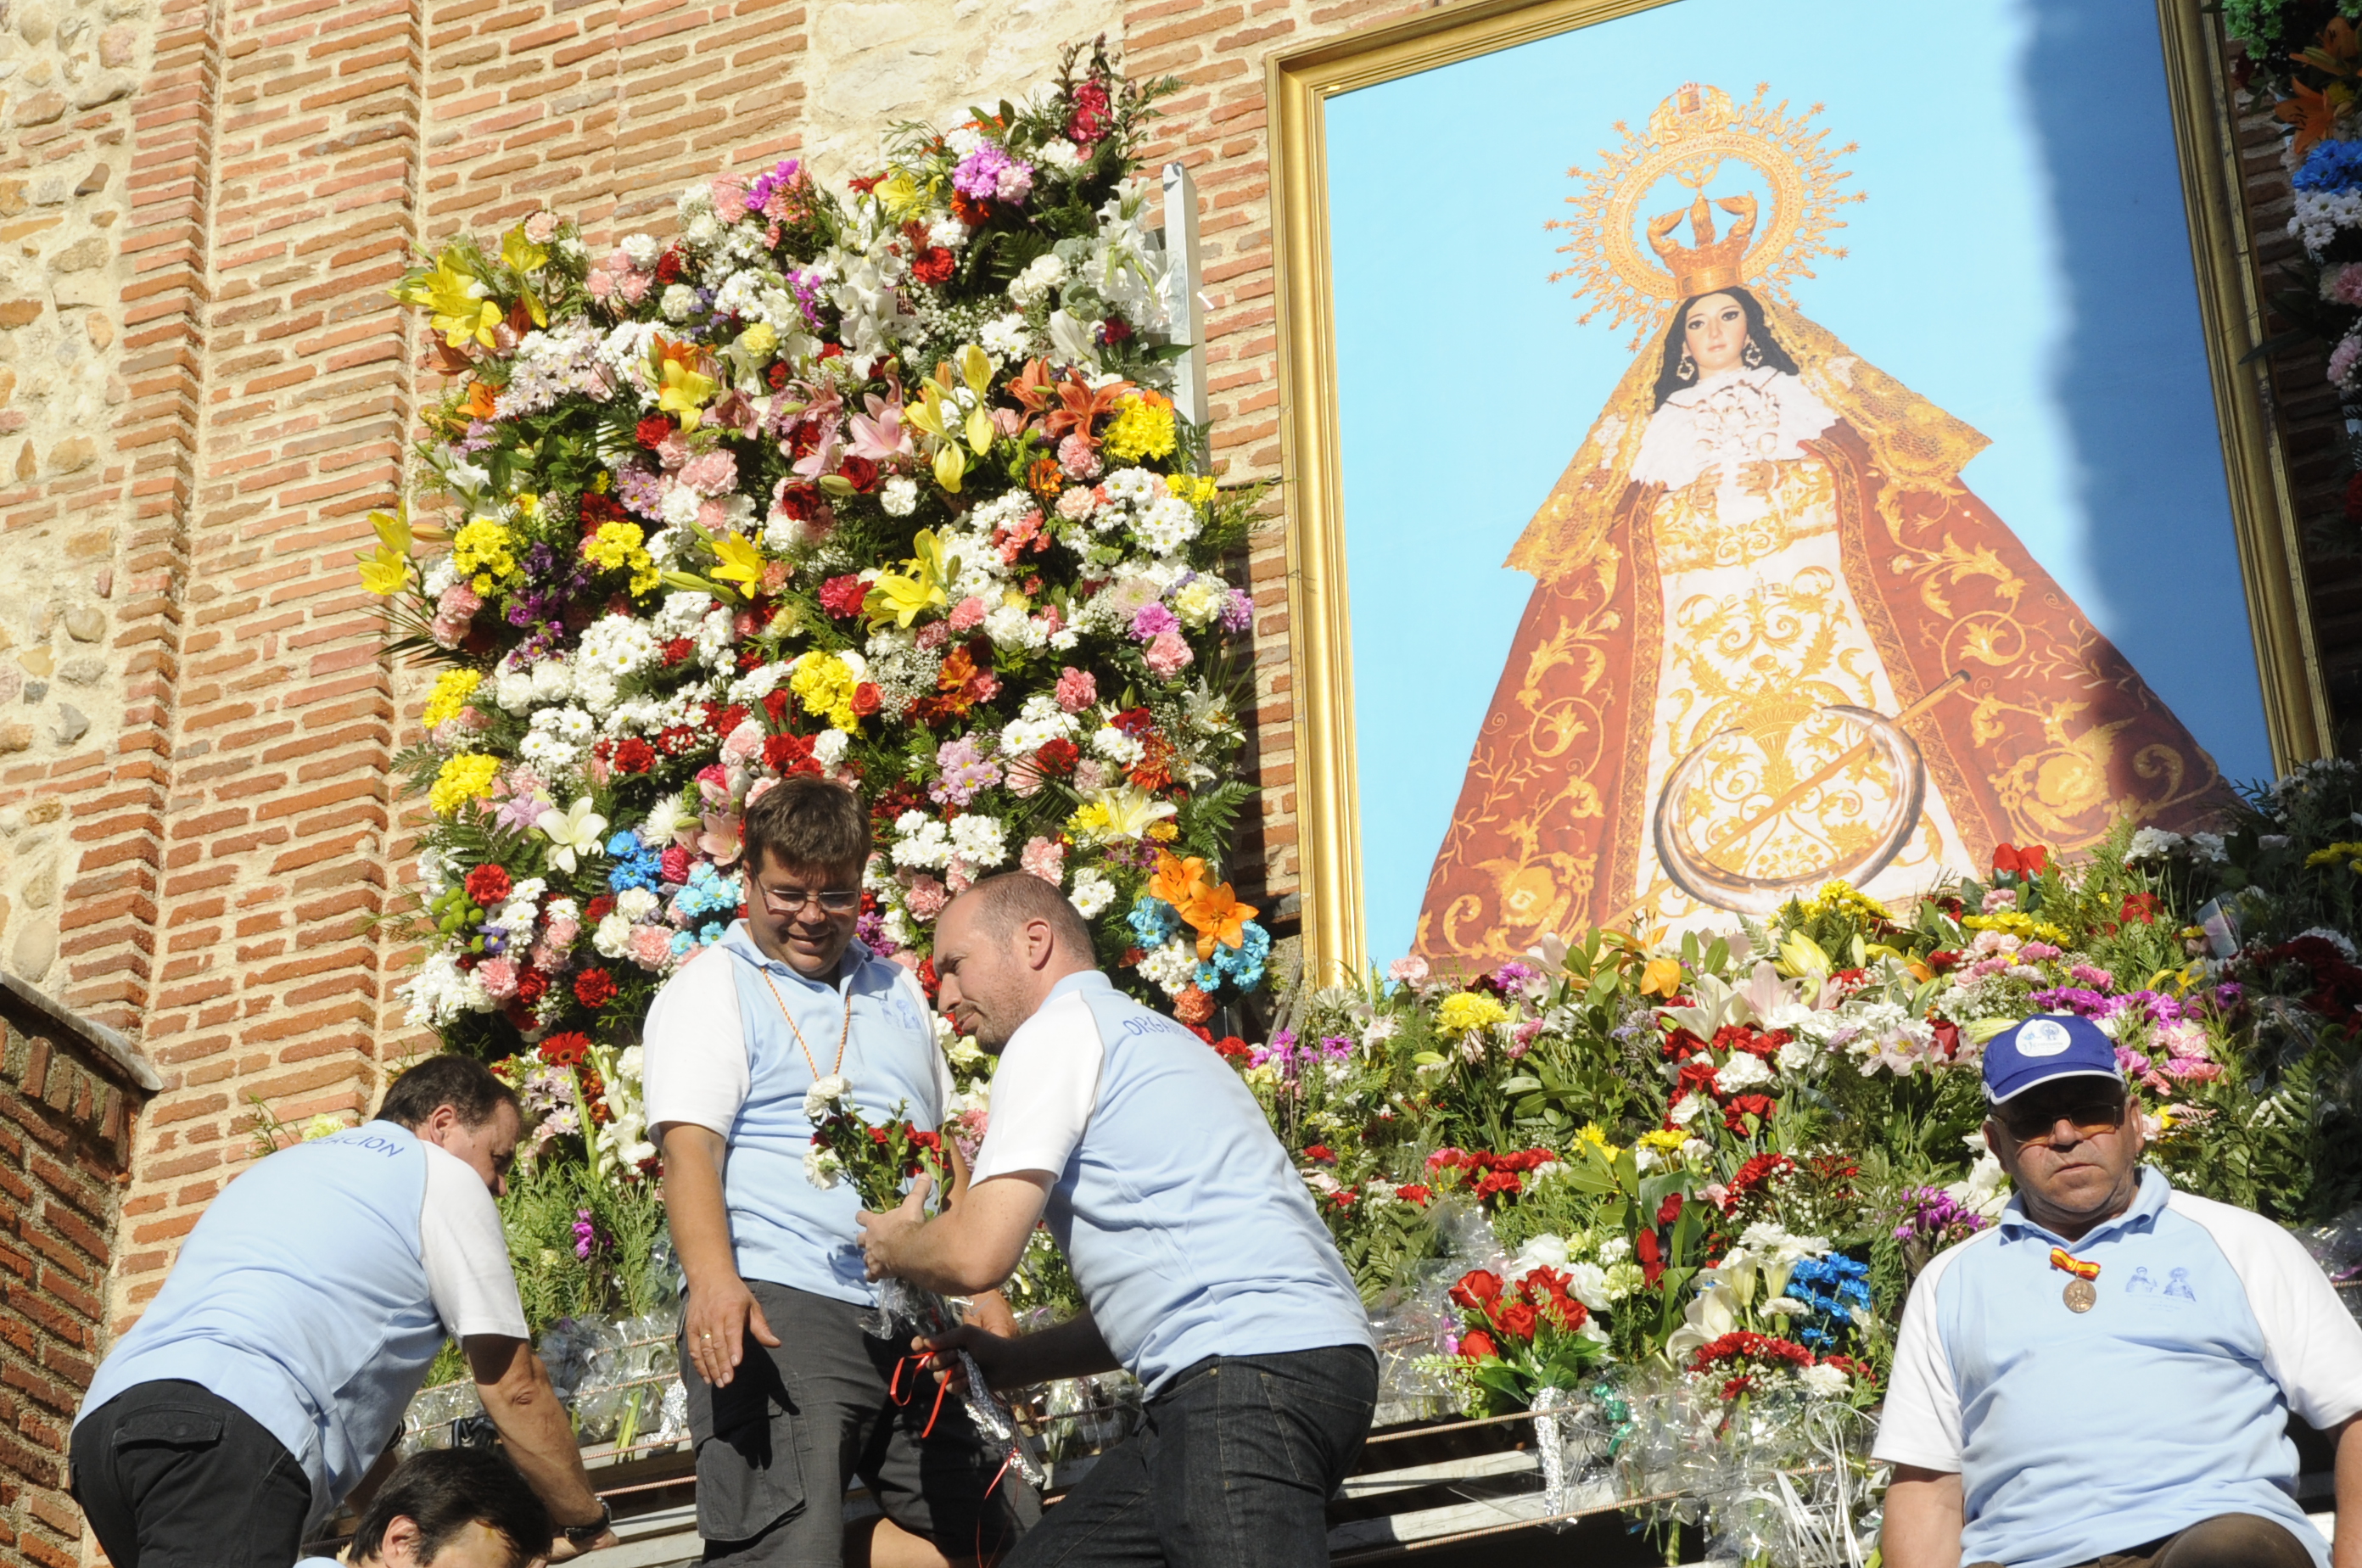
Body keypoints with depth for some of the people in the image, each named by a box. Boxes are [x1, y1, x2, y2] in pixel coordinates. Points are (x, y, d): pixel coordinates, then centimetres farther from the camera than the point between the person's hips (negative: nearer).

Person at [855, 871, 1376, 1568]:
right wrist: (1015, 1361, 27)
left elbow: (978, 1254, -10)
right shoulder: (1143, 1035, 30)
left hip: (1255, 1368, -10)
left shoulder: (1059, 1028, -1)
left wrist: (894, 1245, 12)